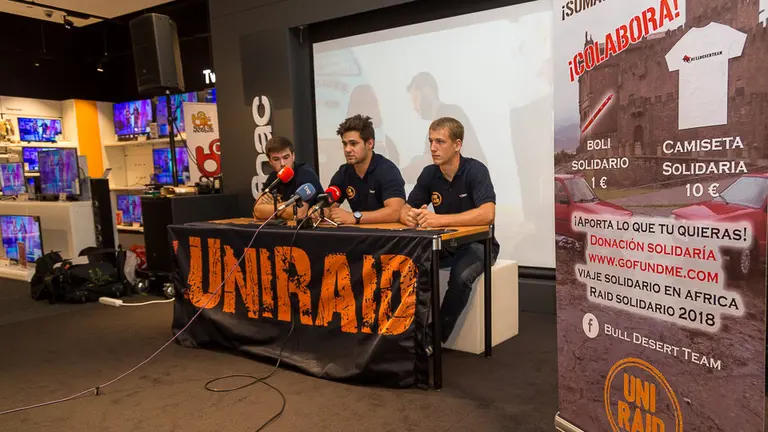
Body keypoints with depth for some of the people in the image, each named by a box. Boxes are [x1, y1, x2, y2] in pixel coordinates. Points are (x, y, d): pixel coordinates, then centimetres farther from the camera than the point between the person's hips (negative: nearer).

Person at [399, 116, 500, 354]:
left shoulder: (475, 170, -20)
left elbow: (487, 214, -34)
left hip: (477, 244, -5)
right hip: (445, 243, 5)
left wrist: (438, 219, -41)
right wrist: (410, 217, -27)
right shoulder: (429, 174, -3)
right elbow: (405, 210, 0)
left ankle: (435, 337, -13)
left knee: (460, 276, -33)